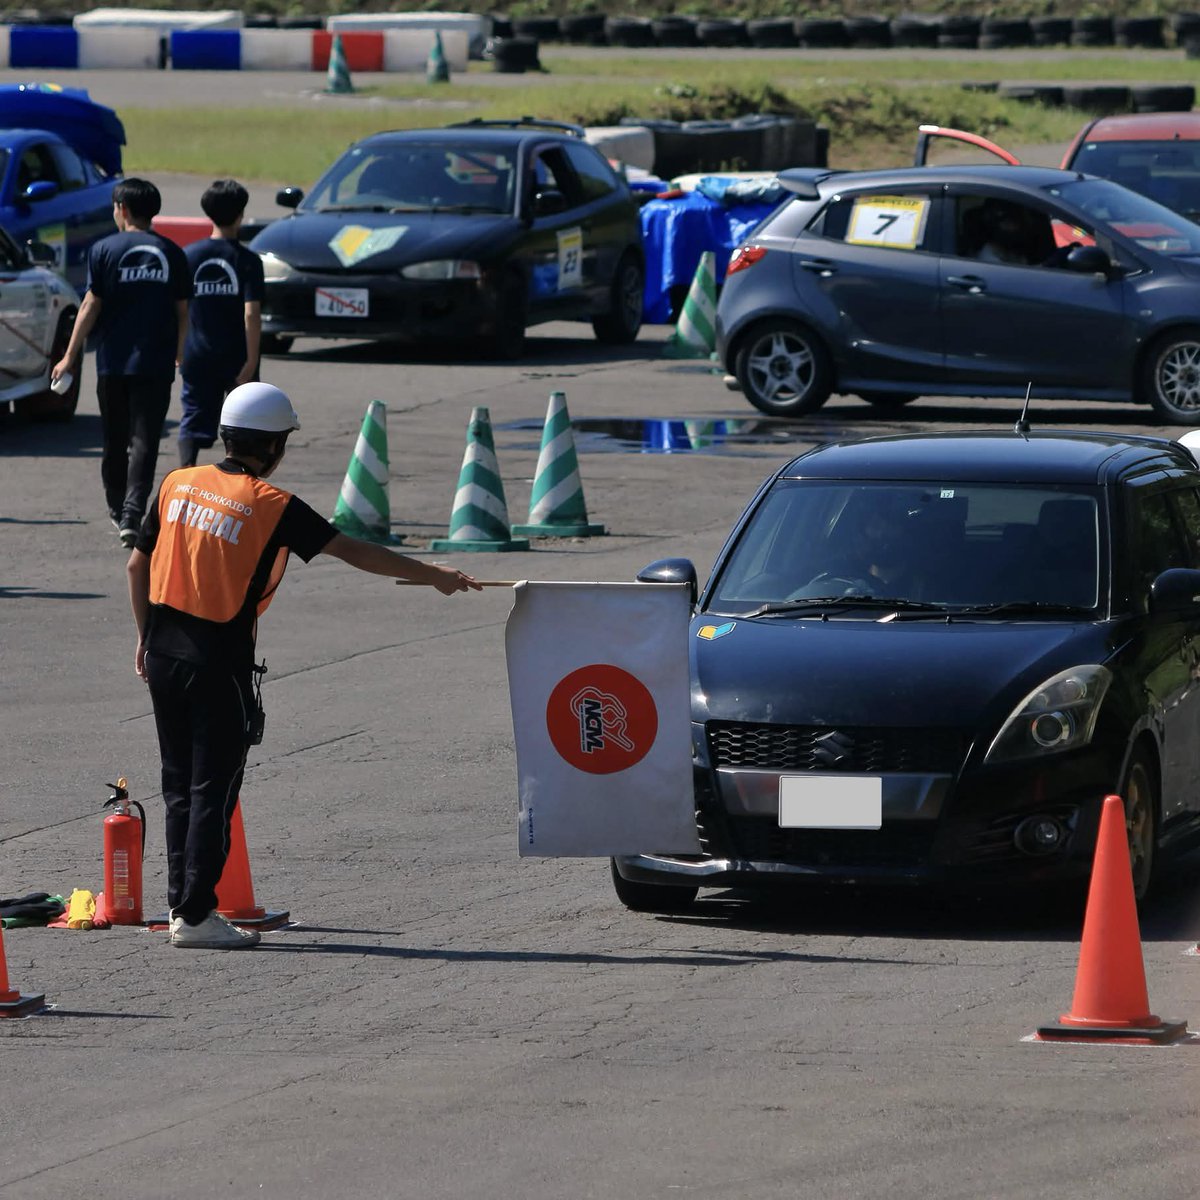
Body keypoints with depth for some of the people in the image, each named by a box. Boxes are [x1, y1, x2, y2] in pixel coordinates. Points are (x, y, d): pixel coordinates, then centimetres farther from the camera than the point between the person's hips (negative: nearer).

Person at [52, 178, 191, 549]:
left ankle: (118, 509, 25)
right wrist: (180, 354, 24)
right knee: (144, 441, -3)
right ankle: (132, 514, -18)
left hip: (113, 361, -1)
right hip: (156, 362, 1)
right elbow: (182, 311, 9)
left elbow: (91, 306, -5)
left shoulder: (106, 250, -3)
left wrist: (71, 356, 0)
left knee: (115, 440, 14)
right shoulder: (171, 254, 4)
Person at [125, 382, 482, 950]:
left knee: (179, 784, 15)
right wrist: (435, 576, -2)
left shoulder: (177, 484, 5)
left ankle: (181, 902, 18)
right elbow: (353, 551, -8)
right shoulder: (272, 505, -10)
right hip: (219, 662, -6)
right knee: (213, 789, 0)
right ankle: (195, 915, -1)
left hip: (164, 651, 6)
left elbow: (137, 565, 10)